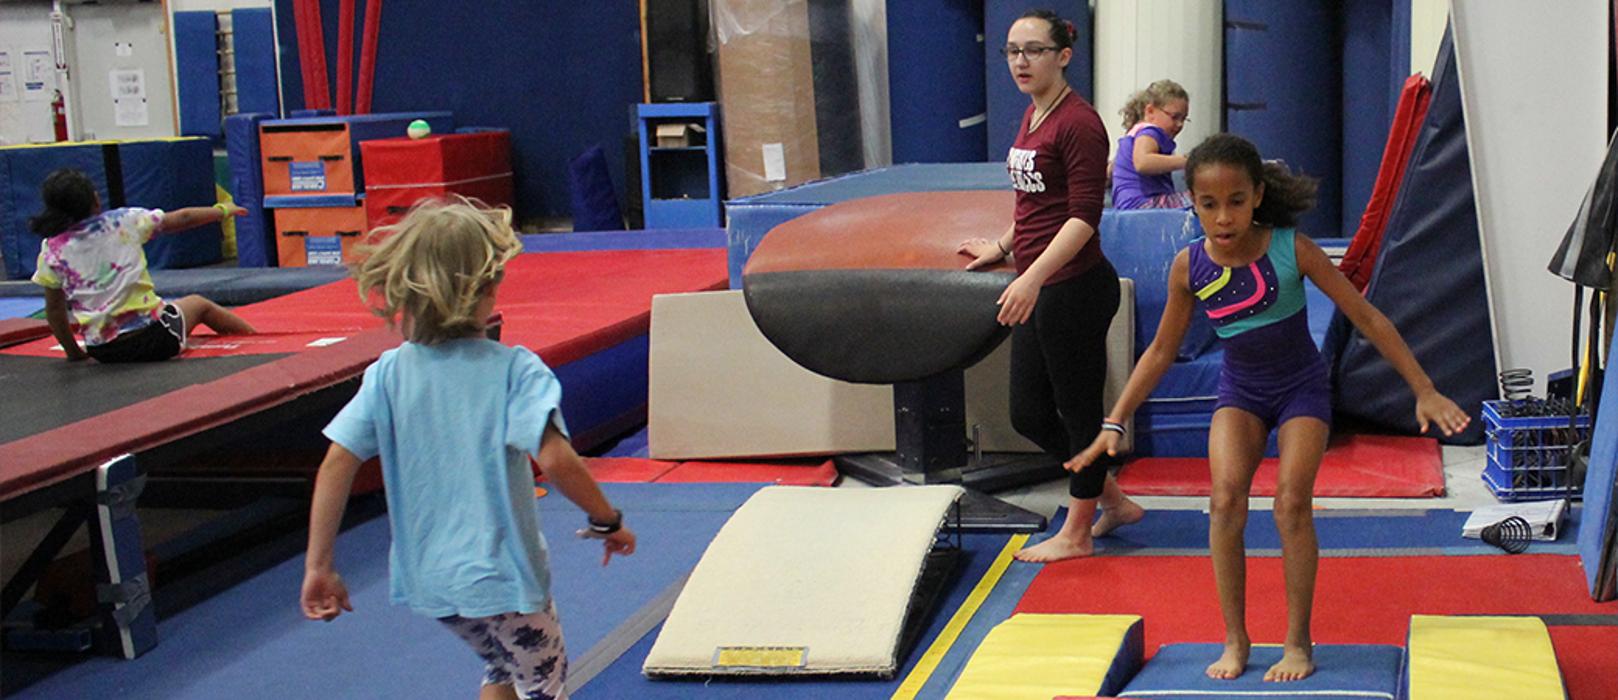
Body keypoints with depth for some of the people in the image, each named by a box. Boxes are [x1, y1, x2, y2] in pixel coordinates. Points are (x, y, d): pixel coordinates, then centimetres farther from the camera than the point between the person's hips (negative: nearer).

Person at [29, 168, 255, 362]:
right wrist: (222, 211, 22)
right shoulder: (124, 221, -5)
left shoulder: (51, 252, -3)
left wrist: (73, 353, 13)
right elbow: (182, 219, 5)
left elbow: (54, 310, 1)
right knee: (197, 304, 31)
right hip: (153, 337, -2)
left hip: (103, 353, 2)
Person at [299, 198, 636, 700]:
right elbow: (555, 459, -25)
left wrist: (319, 565, -4)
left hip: (427, 577, 5)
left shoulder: (388, 373, -4)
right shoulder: (513, 369, -16)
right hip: (502, 573, -5)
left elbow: (337, 462, -9)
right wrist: (608, 521, -9)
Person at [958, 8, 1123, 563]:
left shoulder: (1078, 122, -15)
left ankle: (1077, 534, 19)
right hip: (1036, 291, 10)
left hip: (1074, 288, -10)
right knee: (1028, 413, 14)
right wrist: (1003, 247, 30)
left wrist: (1033, 277, -28)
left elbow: (1084, 217, -20)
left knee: (1079, 412, 5)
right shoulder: (1032, 116, 12)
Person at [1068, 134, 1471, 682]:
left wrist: (1425, 391, -15)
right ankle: (1235, 641, -4)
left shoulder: (1291, 250, -21)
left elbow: (1366, 317, -14)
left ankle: (1297, 642, 0)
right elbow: (1161, 352, 0)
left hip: (1301, 388, -2)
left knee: (1291, 503, -15)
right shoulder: (1190, 266, -14)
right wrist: (1113, 425, -2)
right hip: (1240, 390, 2)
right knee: (1225, 499, -16)